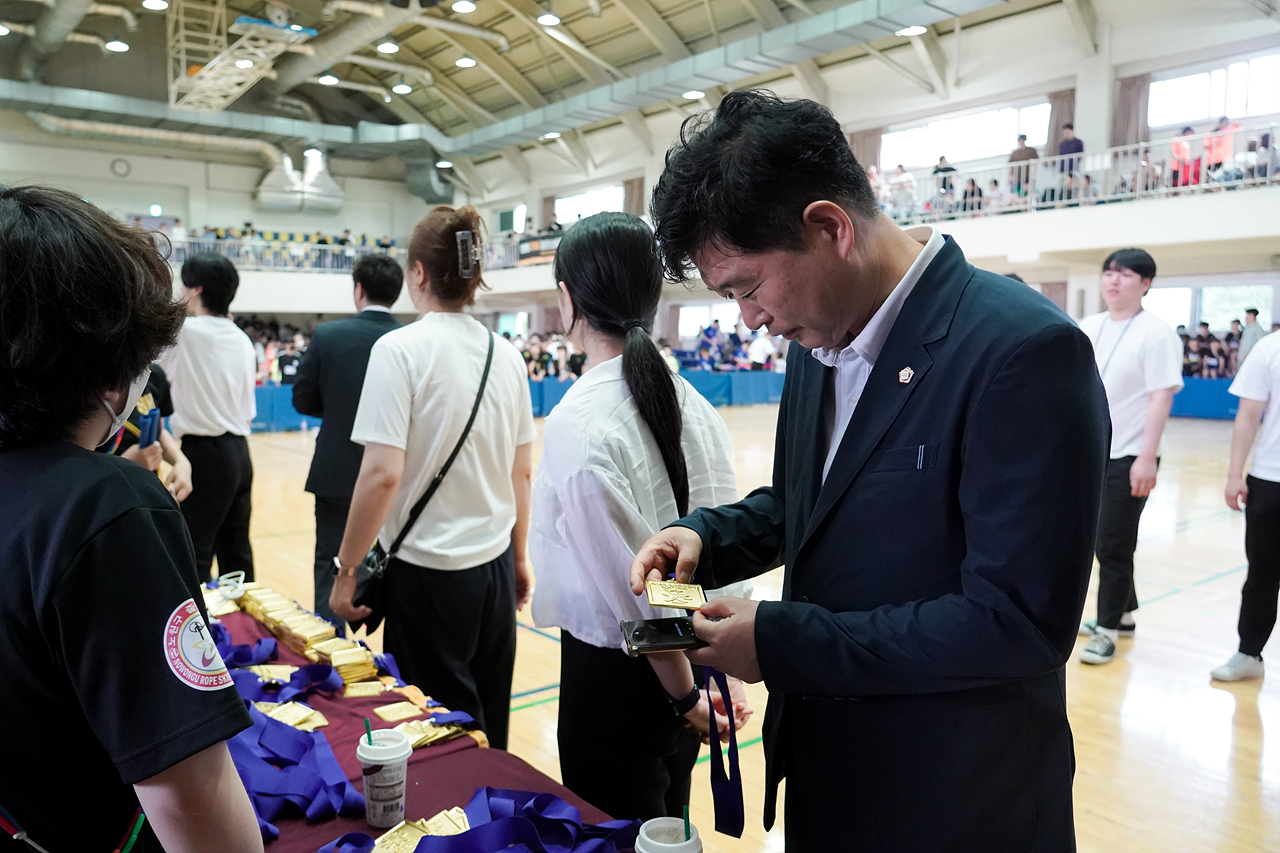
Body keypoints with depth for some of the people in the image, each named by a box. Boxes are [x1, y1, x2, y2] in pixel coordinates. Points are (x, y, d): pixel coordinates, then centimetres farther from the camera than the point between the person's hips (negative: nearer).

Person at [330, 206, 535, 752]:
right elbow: (522, 472, 9)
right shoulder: (506, 356, 4)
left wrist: (347, 571, -8)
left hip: (428, 570, -5)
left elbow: (383, 474, -19)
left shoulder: (400, 349, -13)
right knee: (489, 727, 19)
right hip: (494, 565, 6)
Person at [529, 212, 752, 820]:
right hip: (693, 658, 6)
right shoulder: (692, 403, -2)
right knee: (666, 829, 26)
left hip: (616, 674, -6)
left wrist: (684, 695, -7)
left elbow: (637, 587, -20)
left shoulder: (580, 421, -22)